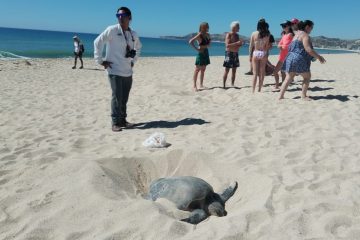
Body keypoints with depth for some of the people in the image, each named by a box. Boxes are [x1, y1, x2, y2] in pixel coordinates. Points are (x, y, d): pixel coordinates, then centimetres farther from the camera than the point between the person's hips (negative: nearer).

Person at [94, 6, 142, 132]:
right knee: (117, 97, -8)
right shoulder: (112, 30, -6)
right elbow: (98, 42, -3)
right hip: (115, 71, -5)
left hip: (128, 72, 5)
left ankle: (123, 120, 20)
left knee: (124, 98, 9)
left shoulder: (133, 34, 10)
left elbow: (138, 47, 29)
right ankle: (116, 123, 1)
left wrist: (134, 60, 18)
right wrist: (100, 60, -7)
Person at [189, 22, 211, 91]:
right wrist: (197, 49, -21)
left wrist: (208, 45, 5)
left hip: (206, 53, 8)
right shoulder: (199, 35, -15)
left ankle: (201, 85, 21)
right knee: (197, 69, -5)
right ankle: (195, 86, -2)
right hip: (201, 53, -8)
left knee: (203, 70, 12)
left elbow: (209, 41, 26)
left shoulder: (207, 35, 6)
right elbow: (190, 42, -24)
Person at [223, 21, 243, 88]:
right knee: (227, 71, -6)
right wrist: (237, 43, -22)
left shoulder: (237, 35, 14)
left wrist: (240, 44, 0)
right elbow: (227, 45, -20)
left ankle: (232, 85, 13)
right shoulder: (228, 35, -8)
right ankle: (223, 85, -2)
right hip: (229, 53, -7)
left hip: (236, 54, 7)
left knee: (234, 71, 7)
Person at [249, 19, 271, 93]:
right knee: (262, 73, 9)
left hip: (255, 53, 0)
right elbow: (267, 46, -4)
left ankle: (253, 90, 2)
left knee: (255, 73, 4)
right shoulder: (267, 34, -4)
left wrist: (250, 55, 7)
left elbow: (251, 46, -1)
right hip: (263, 54, 0)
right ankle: (259, 89, 13)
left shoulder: (254, 33, -4)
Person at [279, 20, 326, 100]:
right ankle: (303, 95, 6)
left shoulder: (297, 33, 19)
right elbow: (308, 49, -19)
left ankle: (281, 96, 4)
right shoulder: (305, 35, -9)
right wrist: (318, 57, -10)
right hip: (299, 60, -8)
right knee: (307, 76, 8)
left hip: (290, 58, 8)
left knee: (288, 78, 9)